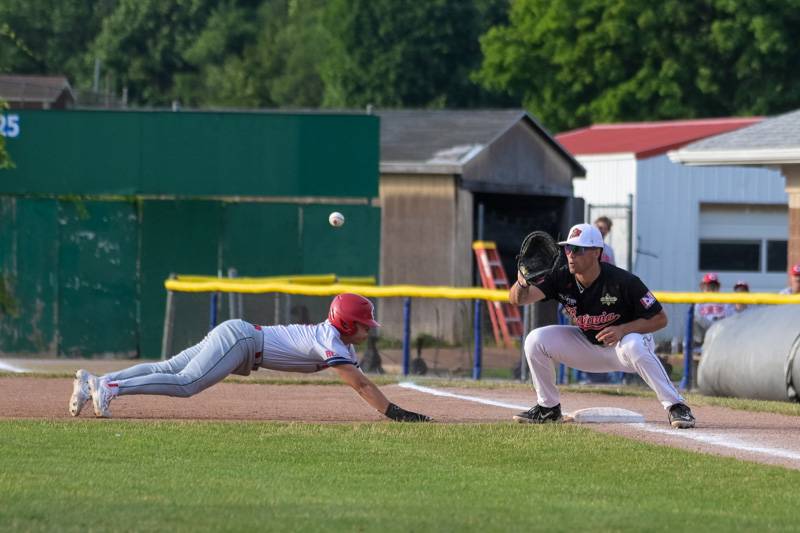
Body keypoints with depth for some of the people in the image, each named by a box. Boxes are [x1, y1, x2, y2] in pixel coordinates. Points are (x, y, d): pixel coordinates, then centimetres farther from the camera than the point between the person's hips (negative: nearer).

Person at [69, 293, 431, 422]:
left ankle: (94, 382, -4)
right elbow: (360, 385, -21)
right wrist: (393, 412, -21)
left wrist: (395, 412, 13)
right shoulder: (331, 343, -14)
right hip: (239, 339, -9)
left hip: (235, 336, 9)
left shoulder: (341, 342, 15)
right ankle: (109, 387, -28)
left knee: (167, 369, 2)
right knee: (185, 384, -22)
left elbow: (360, 381, 19)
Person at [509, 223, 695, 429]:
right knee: (536, 341, -12)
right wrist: (522, 284, -49)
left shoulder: (623, 282, -27)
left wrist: (623, 329, -35)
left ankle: (676, 407, -34)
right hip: (589, 344, 5)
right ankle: (548, 408, 6)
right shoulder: (561, 278, -16)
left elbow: (659, 319, -21)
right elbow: (517, 299, -25)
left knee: (633, 346, -40)